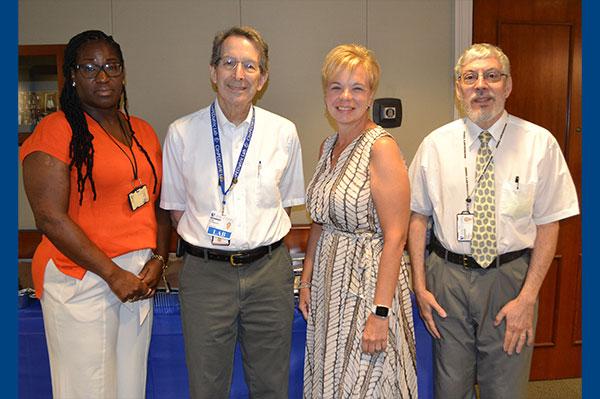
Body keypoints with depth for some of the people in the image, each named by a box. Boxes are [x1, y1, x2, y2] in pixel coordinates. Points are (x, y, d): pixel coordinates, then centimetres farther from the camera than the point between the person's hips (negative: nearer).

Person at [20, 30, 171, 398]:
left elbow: (160, 206, 14)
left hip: (139, 278, 6)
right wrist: (113, 274, -14)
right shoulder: (56, 130, -7)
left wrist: (158, 261, 0)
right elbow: (51, 218, -14)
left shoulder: (144, 132, 12)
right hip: (82, 279, -5)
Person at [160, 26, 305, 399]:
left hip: (269, 270, 1)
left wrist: (264, 241, 4)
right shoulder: (181, 133, -2)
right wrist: (206, 244, 0)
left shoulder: (284, 132, 1)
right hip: (205, 273, -1)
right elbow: (176, 206, 7)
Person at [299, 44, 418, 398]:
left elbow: (395, 237, -19)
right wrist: (307, 279, 11)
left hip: (369, 281, -7)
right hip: (329, 281, 7)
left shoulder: (382, 148, -16)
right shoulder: (328, 147, 8)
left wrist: (380, 313, -21)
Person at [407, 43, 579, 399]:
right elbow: (418, 215, 4)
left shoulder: (539, 143, -5)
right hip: (447, 277, 1)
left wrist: (528, 297, -9)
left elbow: (548, 225, -4)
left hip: (511, 277, -1)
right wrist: (420, 286, -1)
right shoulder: (435, 145, -1)